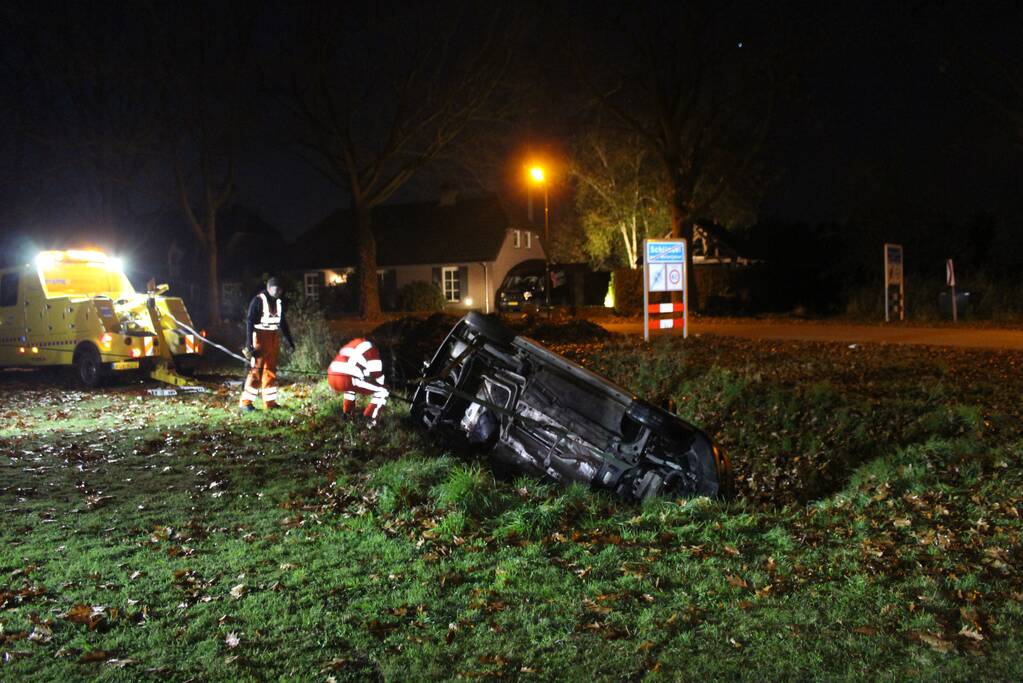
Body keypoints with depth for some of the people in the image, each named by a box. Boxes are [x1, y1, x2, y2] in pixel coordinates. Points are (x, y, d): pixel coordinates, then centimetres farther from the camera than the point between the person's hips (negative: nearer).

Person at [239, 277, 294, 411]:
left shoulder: (279, 302, 12)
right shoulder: (258, 300, -9)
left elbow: (283, 323, 22)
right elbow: (250, 322, -13)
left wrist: (289, 341, 20)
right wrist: (249, 344, -19)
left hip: (274, 340, 7)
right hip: (260, 338, -7)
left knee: (271, 371, 8)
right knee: (256, 371, -9)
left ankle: (270, 401, 13)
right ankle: (246, 402, -3)